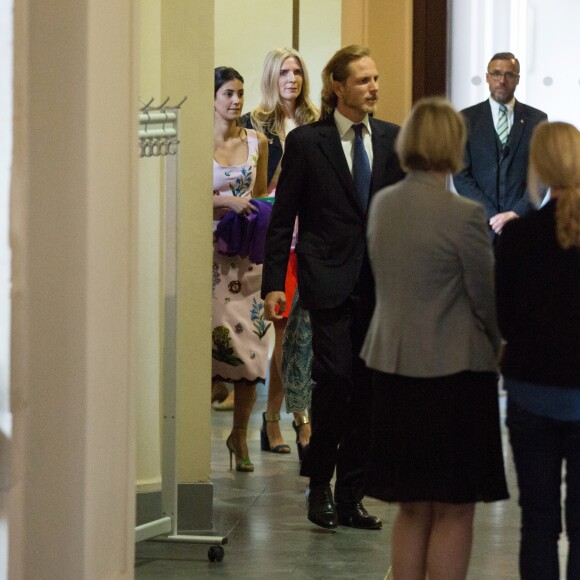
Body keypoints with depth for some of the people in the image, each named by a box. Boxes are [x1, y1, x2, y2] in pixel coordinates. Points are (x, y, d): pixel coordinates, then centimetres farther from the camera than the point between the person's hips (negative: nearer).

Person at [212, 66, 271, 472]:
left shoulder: (257, 142, 9)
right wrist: (227, 201, -16)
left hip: (248, 252, 3)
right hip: (209, 250, -3)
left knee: (249, 341, -1)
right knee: (211, 338, -8)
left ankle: (240, 434, 12)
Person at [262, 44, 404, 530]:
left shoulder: (393, 139, 9)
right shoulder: (307, 141, -1)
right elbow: (283, 217, 0)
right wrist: (273, 283, -5)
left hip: (381, 281, 4)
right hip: (329, 279, -4)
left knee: (368, 387, 5)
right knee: (335, 376, -14)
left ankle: (350, 497, 14)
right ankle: (319, 480, 6)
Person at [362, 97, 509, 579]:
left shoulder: (381, 205, 3)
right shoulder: (464, 215, -17)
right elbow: (487, 300, -9)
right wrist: (498, 344, 12)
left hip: (393, 367, 6)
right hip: (453, 372, -6)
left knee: (412, 511, 14)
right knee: (454, 512, 4)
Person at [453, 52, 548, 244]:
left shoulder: (536, 119, 6)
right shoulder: (467, 119, 4)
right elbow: (461, 176, -1)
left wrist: (516, 214, -13)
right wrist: (492, 217, -11)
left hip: (522, 221, 0)